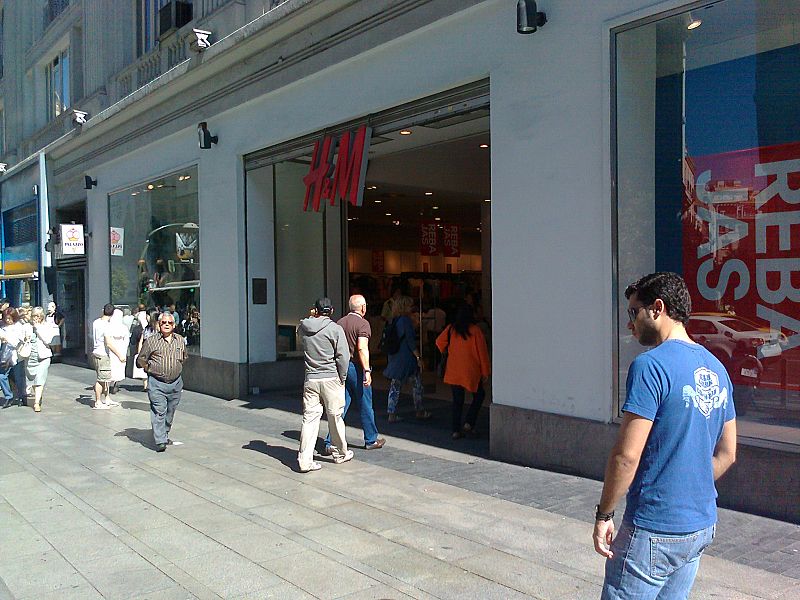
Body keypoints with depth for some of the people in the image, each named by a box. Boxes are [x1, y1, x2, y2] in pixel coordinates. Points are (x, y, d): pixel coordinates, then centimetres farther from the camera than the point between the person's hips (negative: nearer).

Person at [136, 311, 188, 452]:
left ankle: (165, 434, 30)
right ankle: (160, 441, -12)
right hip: (157, 383, -4)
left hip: (176, 383, 4)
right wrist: (149, 369, -1)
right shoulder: (151, 341, -1)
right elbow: (140, 360, 6)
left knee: (170, 412, 13)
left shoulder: (180, 341, 10)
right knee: (159, 411, -11)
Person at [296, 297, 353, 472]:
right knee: (335, 417, 10)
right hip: (331, 379, -3)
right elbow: (343, 356, -12)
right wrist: (342, 377, -1)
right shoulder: (335, 328, -10)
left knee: (309, 418, 5)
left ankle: (304, 460, 1)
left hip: (310, 379, 3)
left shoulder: (303, 327, 1)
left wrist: (311, 317, 14)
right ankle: (340, 454, 26)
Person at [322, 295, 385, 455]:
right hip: (356, 368, -6)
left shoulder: (340, 323, 9)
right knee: (366, 405, 9)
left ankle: (330, 443, 3)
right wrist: (367, 371, -22)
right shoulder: (363, 323, -11)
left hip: (342, 367, 6)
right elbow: (362, 348, -21)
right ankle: (371, 440, 21)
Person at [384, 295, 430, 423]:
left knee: (395, 386, 10)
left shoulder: (392, 321, 7)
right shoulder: (406, 320, -14)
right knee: (417, 384, 10)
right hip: (407, 358, -7)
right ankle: (420, 412, 19)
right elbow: (410, 341, -17)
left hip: (395, 358, 7)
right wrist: (418, 357, -13)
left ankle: (392, 414, 9)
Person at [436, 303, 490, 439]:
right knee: (479, 395, 16)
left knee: (457, 400, 9)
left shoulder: (451, 329, 0)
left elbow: (439, 342, 5)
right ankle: (469, 423, 5)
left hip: (453, 371, 3)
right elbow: (482, 352, -7)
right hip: (471, 371, -3)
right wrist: (485, 372, 0)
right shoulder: (475, 330, -9)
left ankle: (456, 430, 7)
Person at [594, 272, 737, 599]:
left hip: (654, 530, -8)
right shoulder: (716, 368, 8)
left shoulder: (650, 365, -18)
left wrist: (603, 514, -10)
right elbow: (727, 454, 14)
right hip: (702, 526, 8)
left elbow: (626, 455, -20)